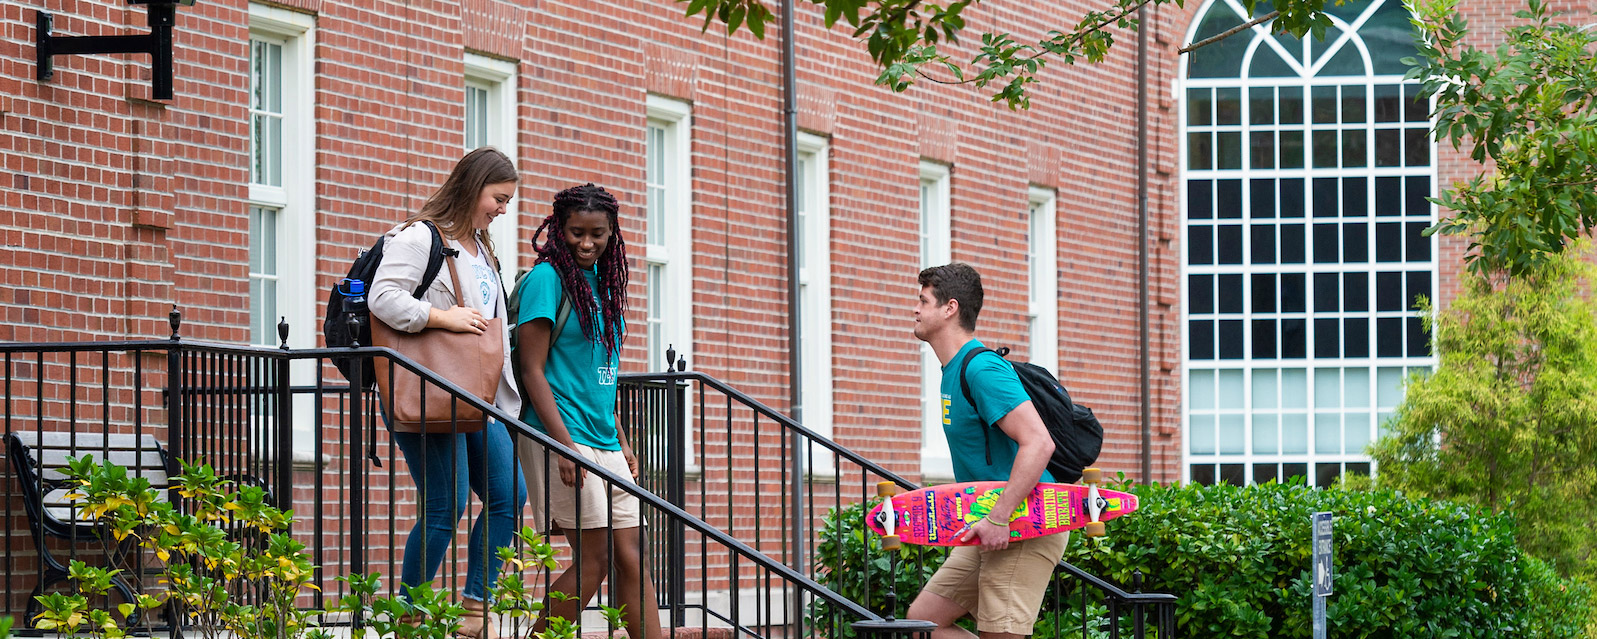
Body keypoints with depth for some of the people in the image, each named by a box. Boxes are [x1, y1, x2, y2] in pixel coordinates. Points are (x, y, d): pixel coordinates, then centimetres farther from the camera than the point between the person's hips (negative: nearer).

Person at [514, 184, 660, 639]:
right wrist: (565, 446, -19)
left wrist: (621, 444, 19)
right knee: (595, 558, -9)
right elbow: (533, 371, -13)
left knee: (632, 555, 3)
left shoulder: (601, 281, 16)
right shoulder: (547, 278, -9)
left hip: (602, 443, 8)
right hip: (561, 437, -8)